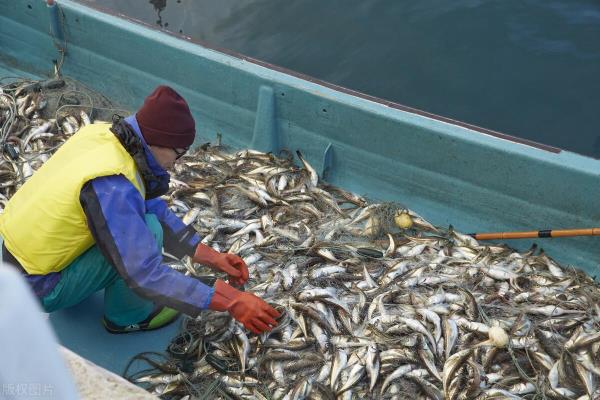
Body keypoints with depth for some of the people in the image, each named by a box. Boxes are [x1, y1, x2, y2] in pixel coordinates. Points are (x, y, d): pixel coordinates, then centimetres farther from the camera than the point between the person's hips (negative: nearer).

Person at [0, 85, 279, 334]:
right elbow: (146, 276, -33)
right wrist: (228, 302, -30)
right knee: (147, 230, -18)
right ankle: (125, 317, 5)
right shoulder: (112, 186, -33)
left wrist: (211, 257, 0)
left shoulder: (104, 133, -8)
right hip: (38, 288, -8)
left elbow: (155, 208, 2)